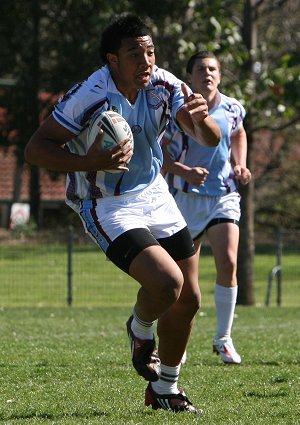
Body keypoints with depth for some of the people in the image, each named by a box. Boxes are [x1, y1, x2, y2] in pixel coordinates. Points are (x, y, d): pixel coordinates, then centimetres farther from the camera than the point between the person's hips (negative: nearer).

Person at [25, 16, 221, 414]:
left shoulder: (164, 85, -10)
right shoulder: (89, 96, -25)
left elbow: (210, 140, -10)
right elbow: (36, 149, -20)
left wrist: (200, 117, -34)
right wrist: (89, 163, -35)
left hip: (155, 197, 6)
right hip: (107, 206, -6)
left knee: (188, 299, 7)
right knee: (166, 281, -25)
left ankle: (165, 389, 28)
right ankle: (140, 331, 11)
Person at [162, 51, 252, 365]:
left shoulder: (232, 109, 2)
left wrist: (240, 165, 8)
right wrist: (185, 171, -22)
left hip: (224, 195, 2)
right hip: (186, 196, -2)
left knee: (228, 262, -15)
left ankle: (223, 339, -1)